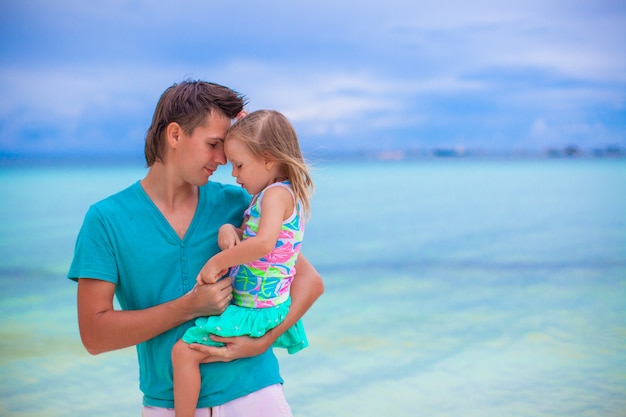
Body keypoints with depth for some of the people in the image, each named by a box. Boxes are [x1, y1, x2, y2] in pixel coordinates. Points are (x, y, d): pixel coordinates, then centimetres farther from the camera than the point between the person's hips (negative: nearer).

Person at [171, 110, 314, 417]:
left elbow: (263, 244, -36)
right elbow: (247, 238, 16)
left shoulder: (276, 193, -19)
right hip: (270, 306, 11)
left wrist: (217, 262, -26)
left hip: (256, 310, -11)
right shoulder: (283, 192, 11)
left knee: (184, 351, -16)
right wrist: (229, 229, -7)